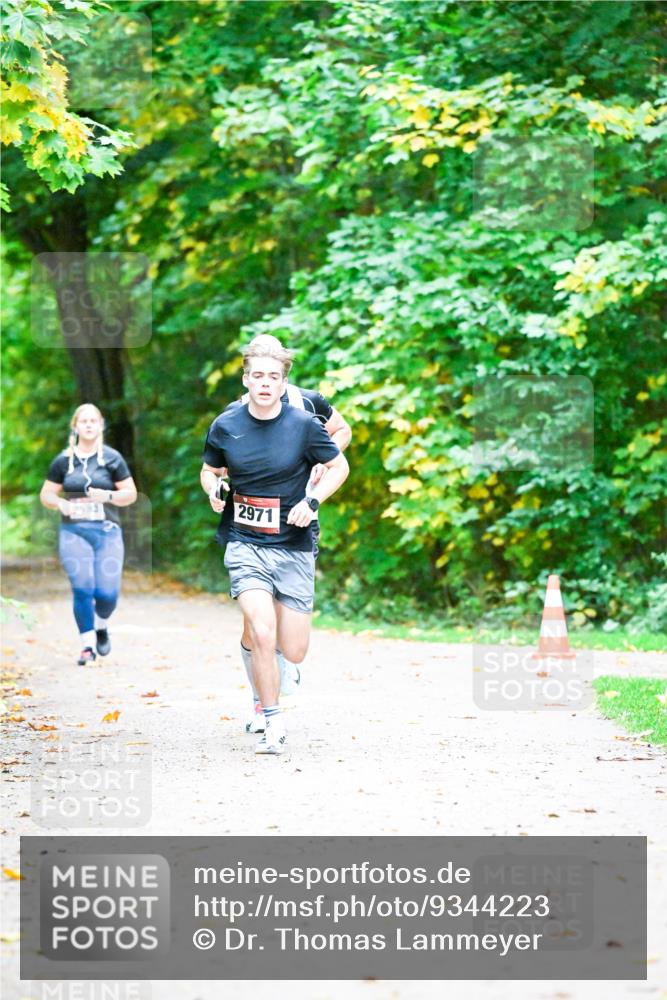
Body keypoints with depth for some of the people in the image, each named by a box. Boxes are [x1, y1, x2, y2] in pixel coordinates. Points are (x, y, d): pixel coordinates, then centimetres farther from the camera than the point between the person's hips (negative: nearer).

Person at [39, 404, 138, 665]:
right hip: (73, 532, 0)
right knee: (82, 589, -10)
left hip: (107, 531, 0)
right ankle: (87, 645, 1)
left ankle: (101, 626, 27)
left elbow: (131, 494, 6)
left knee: (107, 592, -6)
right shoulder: (63, 460, 6)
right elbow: (46, 494, 11)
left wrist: (108, 496, -13)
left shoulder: (112, 458, 4)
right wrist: (61, 504, -10)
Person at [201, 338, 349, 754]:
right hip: (245, 544, 0)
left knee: (294, 653, 2)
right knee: (262, 635, -20)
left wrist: (312, 502, -11)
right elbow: (210, 470, 14)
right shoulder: (225, 426, -2)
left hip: (294, 547, 0)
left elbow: (339, 466, 5)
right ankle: (274, 724, -3)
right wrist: (213, 490, -9)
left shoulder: (304, 424, -7)